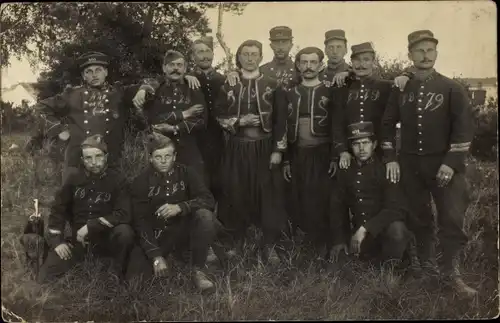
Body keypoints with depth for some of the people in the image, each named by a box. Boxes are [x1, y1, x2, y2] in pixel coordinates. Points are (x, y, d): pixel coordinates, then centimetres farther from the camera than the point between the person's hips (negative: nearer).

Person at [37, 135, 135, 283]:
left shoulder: (117, 179, -10)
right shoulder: (74, 178, -1)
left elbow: (123, 214, -19)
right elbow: (58, 209, 4)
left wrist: (91, 226, -22)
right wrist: (57, 241, -6)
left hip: (105, 236, -2)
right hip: (77, 238, 2)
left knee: (124, 231, -36)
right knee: (45, 277, -11)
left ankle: (121, 276, -10)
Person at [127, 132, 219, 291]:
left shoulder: (185, 173, -3)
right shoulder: (140, 182, -6)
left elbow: (208, 200, -13)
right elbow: (141, 221, -11)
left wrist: (180, 207, -30)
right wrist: (156, 256, -22)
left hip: (184, 230, 1)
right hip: (155, 235, 0)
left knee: (205, 215, -30)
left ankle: (198, 271, -16)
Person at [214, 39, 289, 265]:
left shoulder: (272, 85, 3)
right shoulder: (228, 86, 6)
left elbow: (280, 120, 0)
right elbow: (219, 117, 5)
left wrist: (278, 150, -6)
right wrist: (239, 121, -13)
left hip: (264, 148, -1)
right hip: (237, 148, 1)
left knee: (269, 195, -1)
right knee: (236, 195, 5)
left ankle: (269, 245, 10)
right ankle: (234, 242, 21)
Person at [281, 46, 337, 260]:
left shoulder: (329, 92, 2)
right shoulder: (290, 93, 10)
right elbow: (283, 128, 9)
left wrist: (335, 157, -8)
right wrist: (285, 160, 4)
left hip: (321, 156, -3)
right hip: (297, 156, 3)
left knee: (320, 203, -6)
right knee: (297, 204, 3)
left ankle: (322, 251, 6)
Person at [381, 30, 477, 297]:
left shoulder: (452, 88, -4)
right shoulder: (400, 90, 4)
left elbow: (464, 128, -7)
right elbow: (388, 124, 8)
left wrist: (451, 162, -15)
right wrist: (390, 158, 0)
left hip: (444, 163, -2)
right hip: (409, 164, 3)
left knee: (452, 219, -5)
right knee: (419, 217, 13)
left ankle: (452, 273, 8)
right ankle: (426, 266, 29)